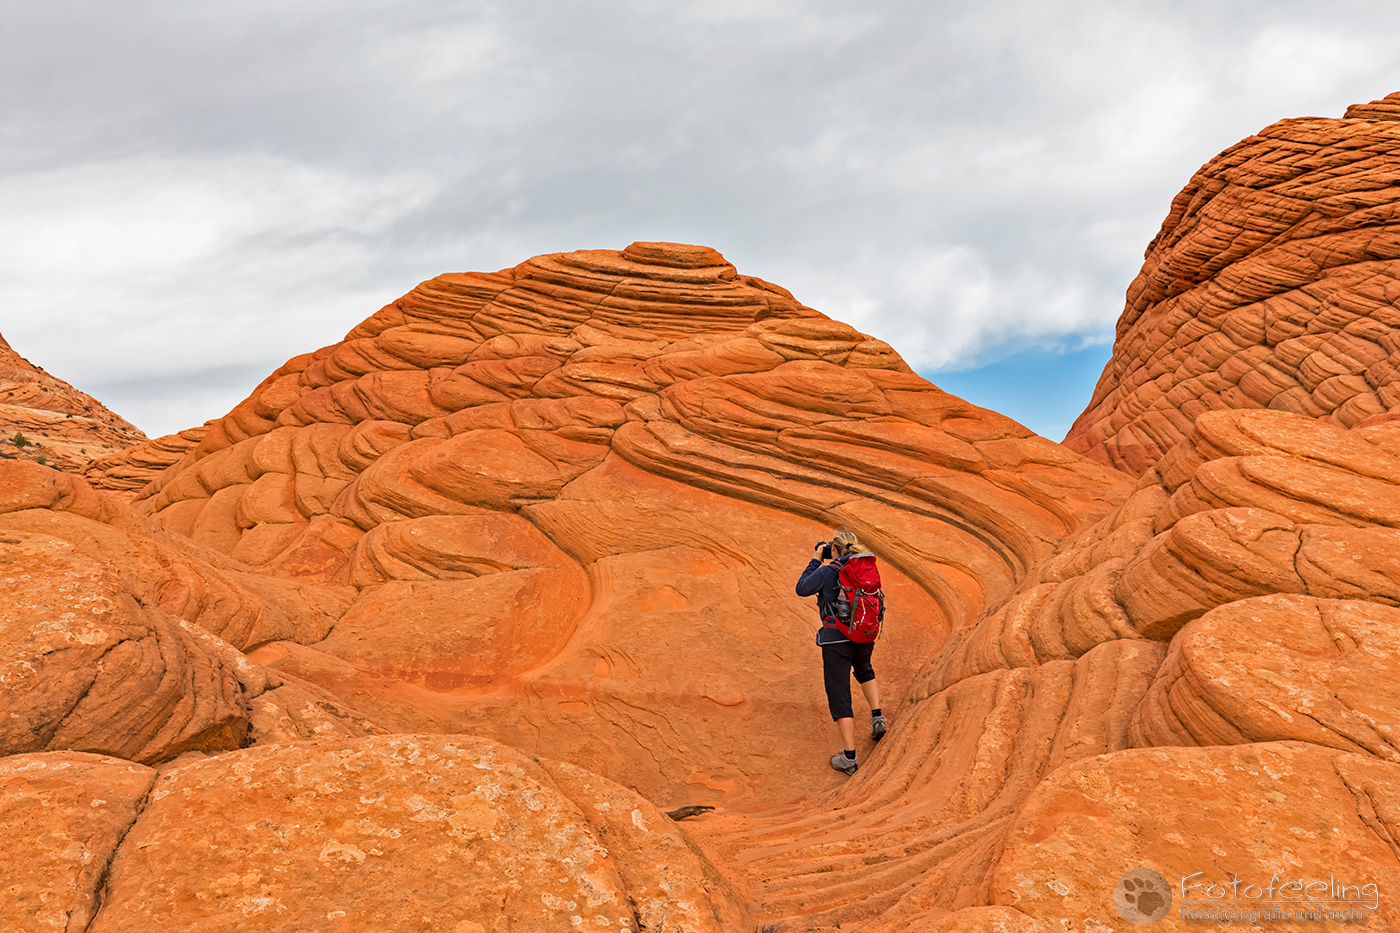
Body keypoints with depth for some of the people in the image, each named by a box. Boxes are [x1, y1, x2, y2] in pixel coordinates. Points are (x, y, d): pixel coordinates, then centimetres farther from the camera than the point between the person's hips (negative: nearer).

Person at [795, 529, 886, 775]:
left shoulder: (828, 572, -11)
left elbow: (802, 588, -1)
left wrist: (816, 560, 6)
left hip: (836, 638, -5)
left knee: (839, 695, 1)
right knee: (864, 671, 37)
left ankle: (849, 758, 1)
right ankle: (877, 717, 21)